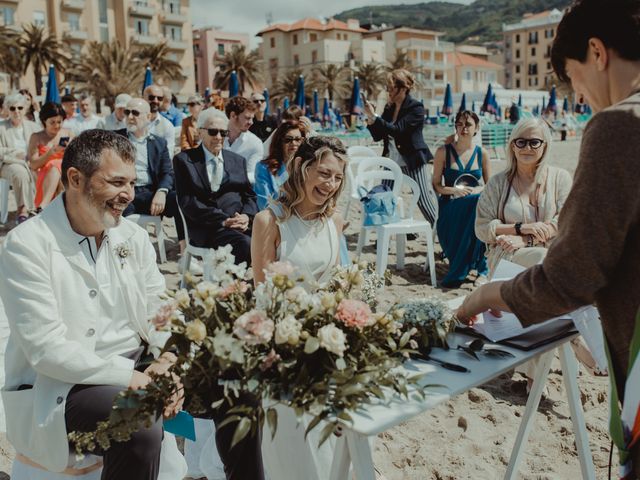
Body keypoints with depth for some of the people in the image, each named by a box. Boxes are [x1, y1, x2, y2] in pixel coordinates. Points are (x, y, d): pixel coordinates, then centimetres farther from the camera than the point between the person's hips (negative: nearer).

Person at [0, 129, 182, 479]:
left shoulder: (133, 237, 4)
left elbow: (158, 312, 6)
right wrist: (130, 376, -24)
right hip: (56, 388, -6)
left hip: (132, 372, 6)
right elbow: (46, 348, -20)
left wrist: (170, 360, -15)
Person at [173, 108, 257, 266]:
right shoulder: (184, 160, 9)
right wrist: (223, 220, -13)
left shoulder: (238, 161, 23)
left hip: (243, 224, 4)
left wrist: (247, 216, -6)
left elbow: (249, 195, 18)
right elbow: (187, 201, -1)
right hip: (208, 230, -4)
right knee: (246, 244, -33)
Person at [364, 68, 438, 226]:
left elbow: (397, 130, -23)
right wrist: (370, 120, -7)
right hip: (392, 162, 6)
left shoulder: (416, 108, -11)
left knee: (426, 204, -3)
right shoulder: (389, 107, 8)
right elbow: (378, 136, 9)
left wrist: (374, 117, -22)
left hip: (413, 162, -6)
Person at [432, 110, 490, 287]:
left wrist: (477, 191, -10)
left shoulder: (482, 153, 11)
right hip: (450, 206, -2)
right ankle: (482, 268, -24)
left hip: (476, 204, 2)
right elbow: (436, 185, 5)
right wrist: (454, 190, -14)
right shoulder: (444, 152, 5)